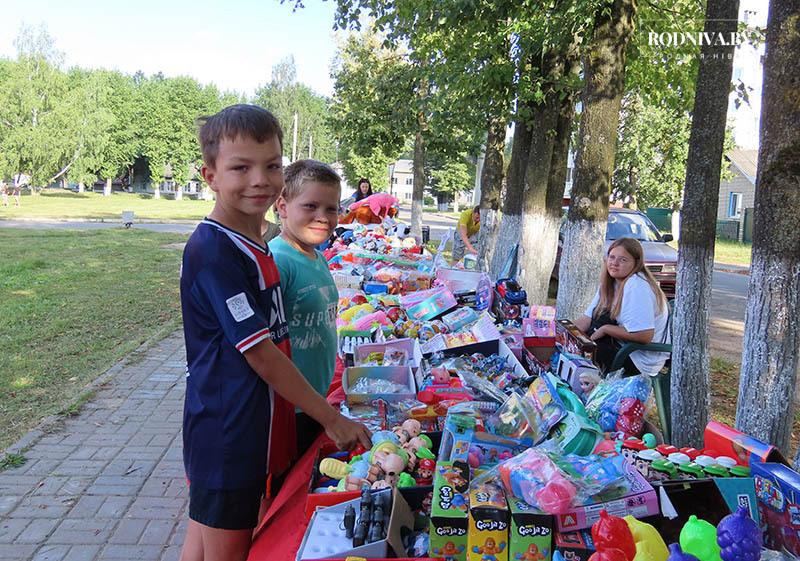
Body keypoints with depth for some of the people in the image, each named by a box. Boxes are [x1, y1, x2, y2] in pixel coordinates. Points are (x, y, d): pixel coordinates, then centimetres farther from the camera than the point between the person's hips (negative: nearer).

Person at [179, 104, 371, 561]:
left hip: (258, 431, 8)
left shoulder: (255, 247, 7)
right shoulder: (213, 250, -21)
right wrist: (331, 418, -15)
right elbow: (259, 353, -21)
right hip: (226, 433, -8)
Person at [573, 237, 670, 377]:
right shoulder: (610, 283, 6)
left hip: (641, 362, -9)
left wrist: (605, 329, -19)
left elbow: (644, 335, -29)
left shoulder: (637, 287, -23)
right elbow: (588, 318, 5)